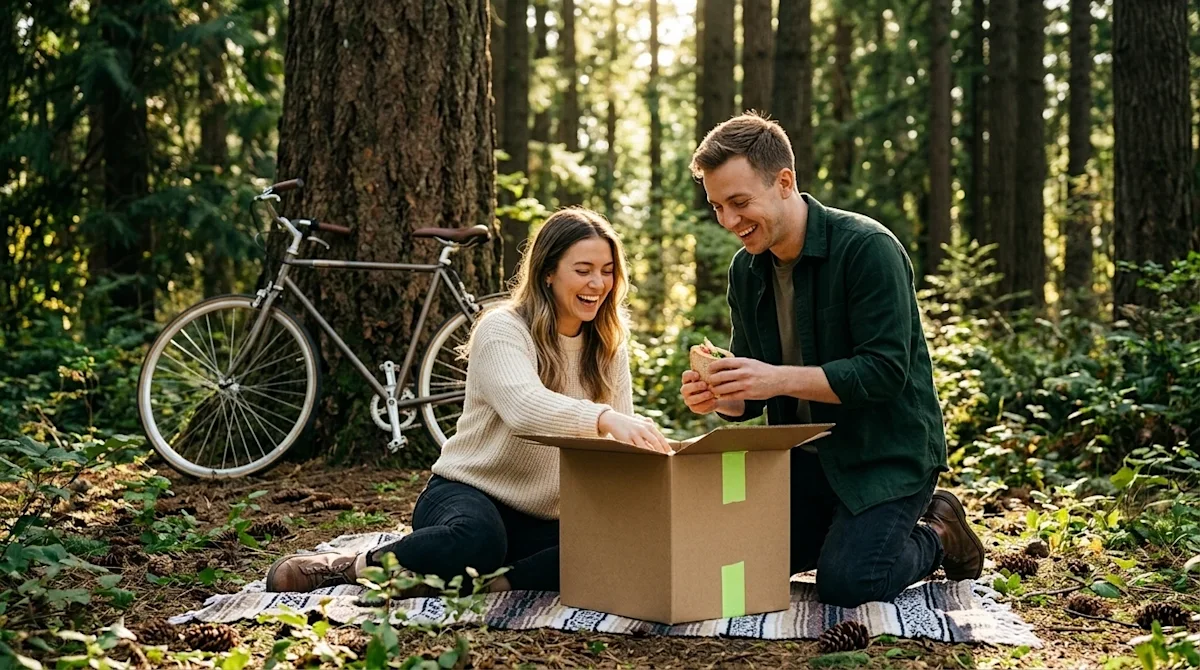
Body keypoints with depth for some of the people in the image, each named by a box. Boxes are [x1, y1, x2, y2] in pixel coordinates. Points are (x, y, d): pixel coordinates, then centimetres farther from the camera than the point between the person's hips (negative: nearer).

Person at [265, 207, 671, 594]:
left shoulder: (609, 349, 8)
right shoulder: (502, 330, -11)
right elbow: (523, 407, -32)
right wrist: (603, 418, -50)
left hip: (544, 521, 5)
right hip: (467, 491, -4)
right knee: (476, 540, -40)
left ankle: (493, 583, -26)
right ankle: (350, 567, -16)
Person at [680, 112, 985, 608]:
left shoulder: (868, 248, -20)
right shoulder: (746, 269, 3)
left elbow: (886, 372, -25)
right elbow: (751, 396, 8)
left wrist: (779, 378, -32)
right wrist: (718, 397, -16)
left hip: (887, 454, -7)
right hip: (804, 455, 7)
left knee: (846, 585, -21)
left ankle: (937, 536, 11)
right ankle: (849, 529, 21)